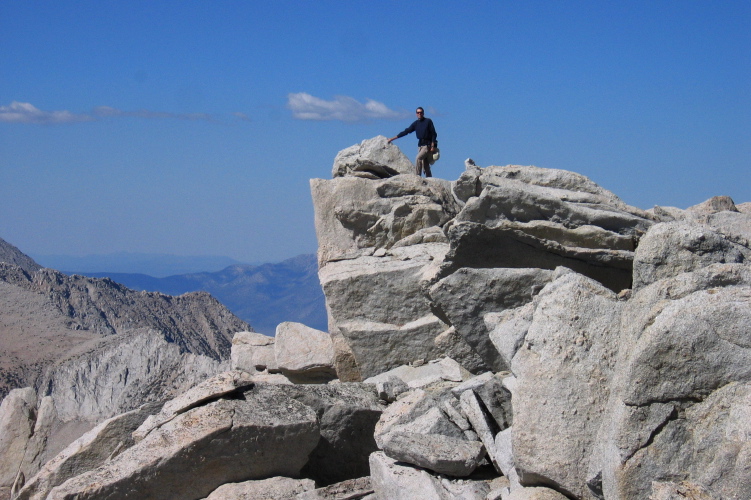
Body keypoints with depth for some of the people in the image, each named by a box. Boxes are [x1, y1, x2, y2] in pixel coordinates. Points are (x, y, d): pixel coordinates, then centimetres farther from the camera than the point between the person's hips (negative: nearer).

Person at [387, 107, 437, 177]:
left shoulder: (428, 121, -1)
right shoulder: (416, 123, 12)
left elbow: (434, 134, -4)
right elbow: (406, 131, 13)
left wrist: (432, 146, -13)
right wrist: (392, 138, 10)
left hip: (427, 145, -6)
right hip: (420, 145, 6)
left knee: (418, 158, -24)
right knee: (425, 167, 3)